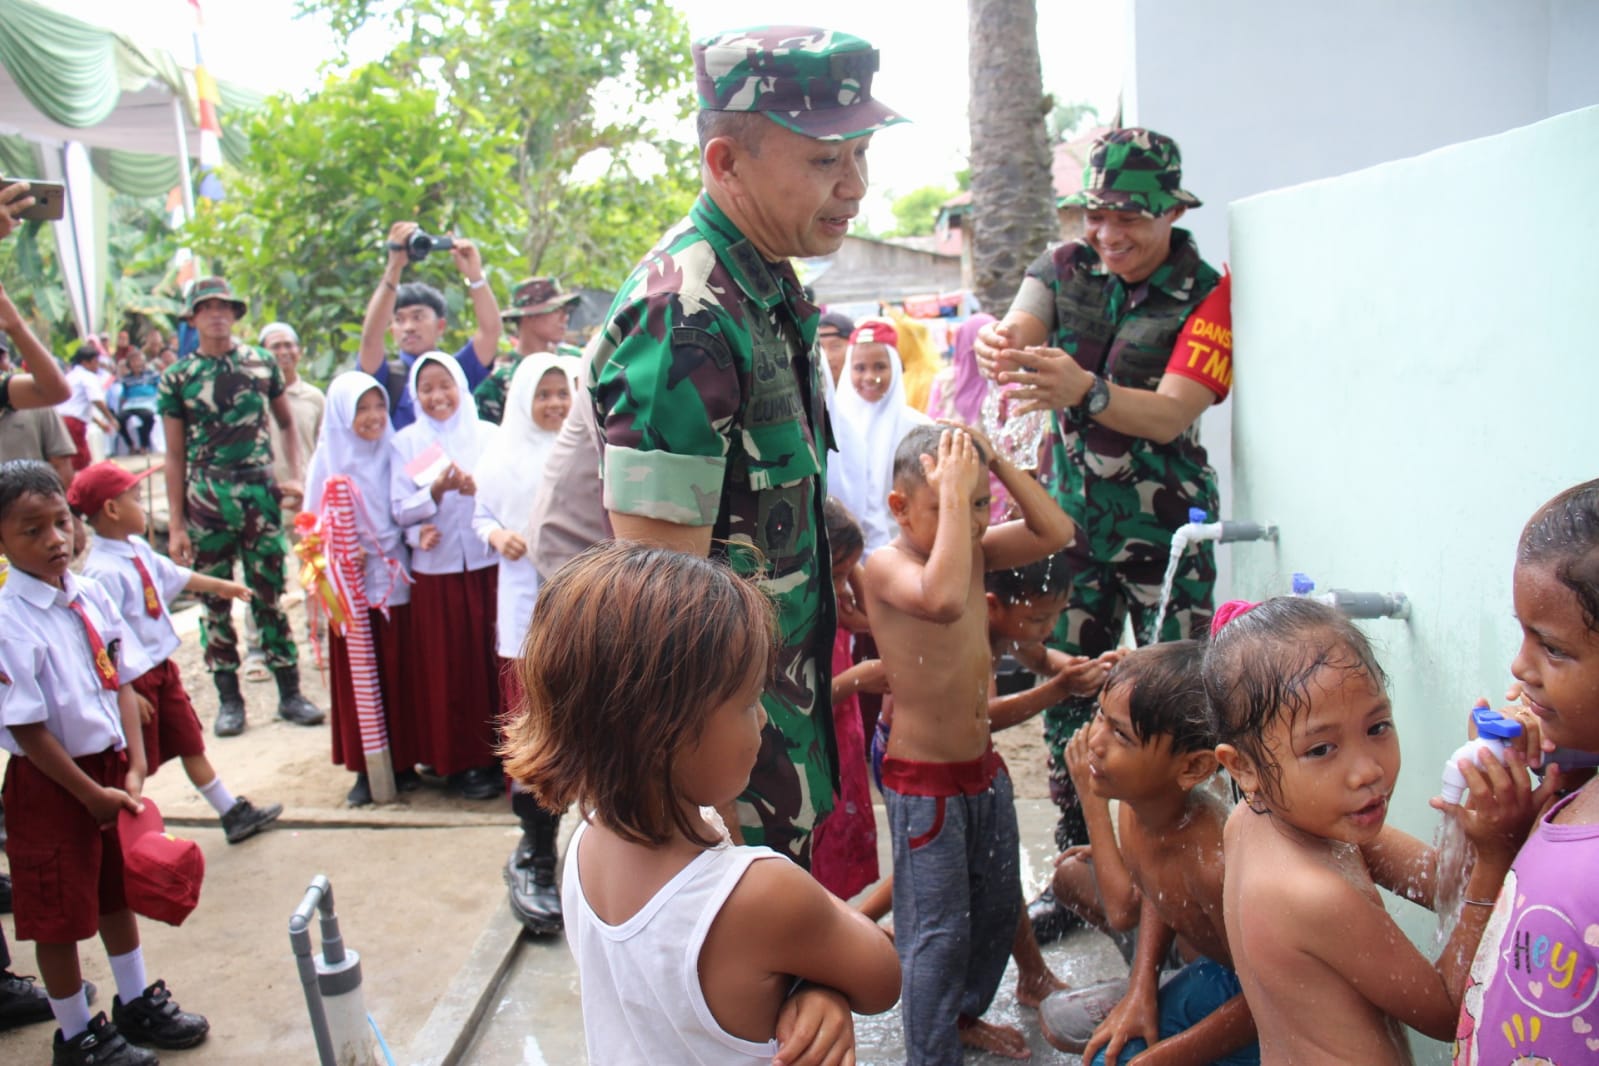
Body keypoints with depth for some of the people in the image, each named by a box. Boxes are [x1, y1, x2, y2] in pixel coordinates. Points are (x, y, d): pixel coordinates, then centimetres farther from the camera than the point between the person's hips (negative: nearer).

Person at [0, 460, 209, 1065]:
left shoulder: (90, 596, -3)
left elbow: (123, 683, 2)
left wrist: (133, 767, -6)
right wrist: (91, 792, -14)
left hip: (110, 765, 7)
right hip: (50, 783, -6)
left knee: (117, 890, 22)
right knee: (60, 915, 10)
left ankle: (136, 1003, 42)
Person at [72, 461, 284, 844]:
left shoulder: (138, 549, 2)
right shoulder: (103, 571, -26)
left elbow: (173, 575, 22)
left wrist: (219, 585, 35)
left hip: (163, 668, 9)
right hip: (134, 679, -9)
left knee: (191, 743, 17)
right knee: (136, 764, 5)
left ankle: (234, 814, 28)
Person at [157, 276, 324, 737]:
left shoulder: (262, 363, 6)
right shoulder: (177, 378, 3)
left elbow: (287, 423, 17)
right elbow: (175, 456, 5)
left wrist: (296, 476, 3)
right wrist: (175, 525, 1)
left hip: (260, 493, 0)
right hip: (206, 499, 0)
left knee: (270, 595, 3)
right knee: (216, 602, 5)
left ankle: (290, 693, 11)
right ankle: (229, 698, 16)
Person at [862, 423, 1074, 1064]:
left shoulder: (977, 551, 2)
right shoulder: (887, 565, -20)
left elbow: (1055, 531, -2)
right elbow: (943, 600, -40)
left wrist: (995, 462, -10)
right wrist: (953, 496, -35)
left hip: (984, 766, 8)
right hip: (924, 781, -8)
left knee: (999, 909, 21)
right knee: (938, 932, 2)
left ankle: (965, 1013, 43)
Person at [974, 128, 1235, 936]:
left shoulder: (1207, 294, -9)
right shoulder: (1064, 268, 2)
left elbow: (1172, 414, -22)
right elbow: (1018, 331, -17)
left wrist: (1086, 390, -41)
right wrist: (999, 347, -42)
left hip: (1165, 527, -3)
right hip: (1074, 519, 3)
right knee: (1066, 700, 8)